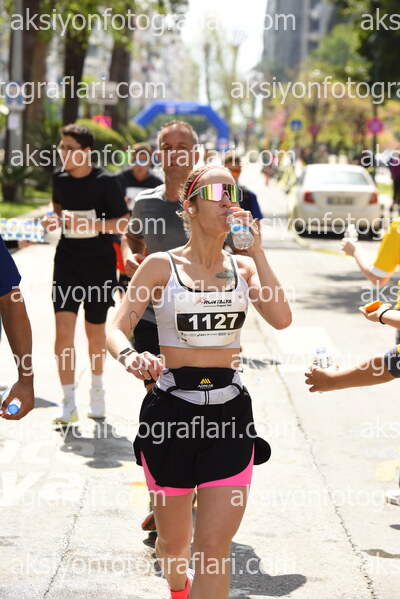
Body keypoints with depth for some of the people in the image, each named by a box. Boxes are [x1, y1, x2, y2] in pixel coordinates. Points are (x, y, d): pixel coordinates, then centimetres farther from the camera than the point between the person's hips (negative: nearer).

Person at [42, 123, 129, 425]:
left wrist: (92, 224, -24)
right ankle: (69, 404, -5)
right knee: (64, 330, -10)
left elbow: (124, 222, -9)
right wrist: (54, 217, -3)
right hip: (67, 261, 3)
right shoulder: (60, 178, 1)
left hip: (100, 263, -3)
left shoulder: (106, 182, -12)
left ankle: (97, 389, 36)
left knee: (95, 332, 11)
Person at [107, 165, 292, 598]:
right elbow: (117, 328, -9)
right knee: (174, 541, 15)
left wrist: (255, 250, -11)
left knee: (214, 549, -7)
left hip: (229, 413, 1)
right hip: (170, 413, -1)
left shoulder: (243, 267, 7)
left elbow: (281, 318, -10)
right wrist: (129, 356, -32)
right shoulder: (161, 266, -1)